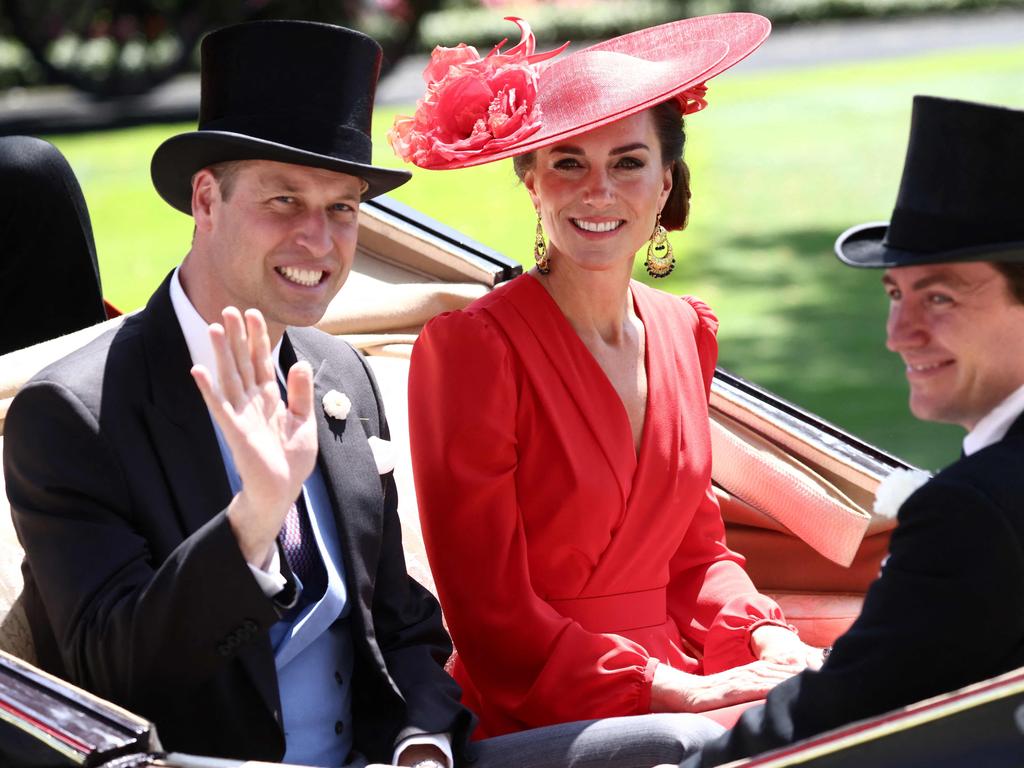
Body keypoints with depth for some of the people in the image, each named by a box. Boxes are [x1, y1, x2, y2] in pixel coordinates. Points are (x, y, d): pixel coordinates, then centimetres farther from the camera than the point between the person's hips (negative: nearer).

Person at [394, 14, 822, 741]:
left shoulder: (686, 332, 10)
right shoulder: (470, 345, -11)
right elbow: (492, 618, -11)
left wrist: (772, 642, -3)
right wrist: (682, 694, -15)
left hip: (671, 692, 6)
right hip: (540, 723, -6)